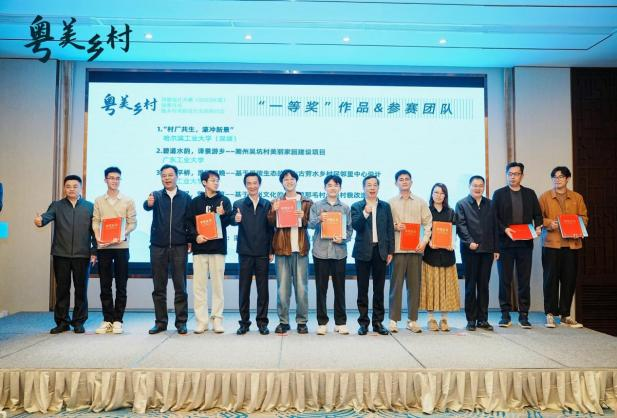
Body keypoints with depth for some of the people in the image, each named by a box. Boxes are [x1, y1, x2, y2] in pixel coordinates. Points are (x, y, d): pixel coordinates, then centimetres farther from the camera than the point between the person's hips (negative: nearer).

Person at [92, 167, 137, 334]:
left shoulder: (128, 200, 5)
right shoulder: (98, 201, 10)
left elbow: (133, 223, 1)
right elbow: (95, 221, 6)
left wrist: (122, 235, -15)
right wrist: (98, 237, -12)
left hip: (121, 246, -2)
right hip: (103, 246, 2)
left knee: (121, 285, 1)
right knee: (105, 285, 5)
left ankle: (117, 320, 9)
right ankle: (107, 320, 14)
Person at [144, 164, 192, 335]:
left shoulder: (185, 197, 6)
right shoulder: (156, 195, 5)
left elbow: (190, 220, 6)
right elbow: (147, 207, -16)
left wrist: (190, 240, -4)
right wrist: (149, 203, -39)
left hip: (179, 247, -1)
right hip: (158, 247, 1)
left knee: (180, 286, 2)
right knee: (159, 287, 6)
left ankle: (181, 322, 10)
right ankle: (160, 322, 16)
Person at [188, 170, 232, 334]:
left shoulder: (224, 200, 9)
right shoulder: (195, 201, 11)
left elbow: (228, 220, 0)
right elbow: (190, 222, 6)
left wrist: (222, 215, -22)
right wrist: (195, 236, -11)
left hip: (218, 247, -1)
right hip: (199, 247, 1)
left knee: (217, 284, 2)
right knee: (199, 285, 1)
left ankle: (217, 319, 9)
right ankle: (202, 320, 8)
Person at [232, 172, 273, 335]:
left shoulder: (267, 204, 6)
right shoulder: (238, 204, 5)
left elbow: (271, 228, 4)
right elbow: (233, 221, -12)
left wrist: (271, 251, 0)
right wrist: (236, 219, -36)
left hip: (263, 252, 0)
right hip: (245, 252, 0)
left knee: (263, 288, 5)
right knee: (244, 288, 4)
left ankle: (262, 322, 14)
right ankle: (244, 322, 14)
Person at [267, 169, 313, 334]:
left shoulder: (307, 202, 12)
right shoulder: (276, 202, 13)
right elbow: (271, 224, 2)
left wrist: (303, 217, -13)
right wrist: (273, 211, -15)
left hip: (300, 248, -1)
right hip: (282, 248, 1)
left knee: (301, 287, 0)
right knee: (282, 287, 1)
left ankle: (302, 321, 10)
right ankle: (283, 321, 10)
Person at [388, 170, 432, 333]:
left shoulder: (421, 202, 11)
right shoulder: (391, 202, 8)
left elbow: (428, 223, 7)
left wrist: (424, 241, -5)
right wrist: (394, 226, -13)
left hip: (416, 248, 2)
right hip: (398, 248, -1)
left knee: (414, 284, 4)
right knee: (396, 284, -1)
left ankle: (412, 320, 12)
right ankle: (393, 320, 6)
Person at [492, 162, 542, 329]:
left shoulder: (530, 194, 13)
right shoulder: (499, 194, 5)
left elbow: (537, 214, 12)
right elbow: (494, 217, 0)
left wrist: (538, 227, -7)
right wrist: (504, 229, -15)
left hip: (525, 243, 2)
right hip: (505, 243, -2)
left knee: (524, 280, 4)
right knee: (505, 280, 2)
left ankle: (524, 315, 12)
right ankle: (505, 314, 10)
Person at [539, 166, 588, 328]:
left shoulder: (577, 197, 13)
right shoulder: (545, 197, 6)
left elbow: (583, 217, 12)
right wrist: (549, 223, -16)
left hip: (572, 243, 3)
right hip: (551, 243, -2)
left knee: (569, 279, 5)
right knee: (551, 278, -1)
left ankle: (565, 314, 15)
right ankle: (550, 314, 7)